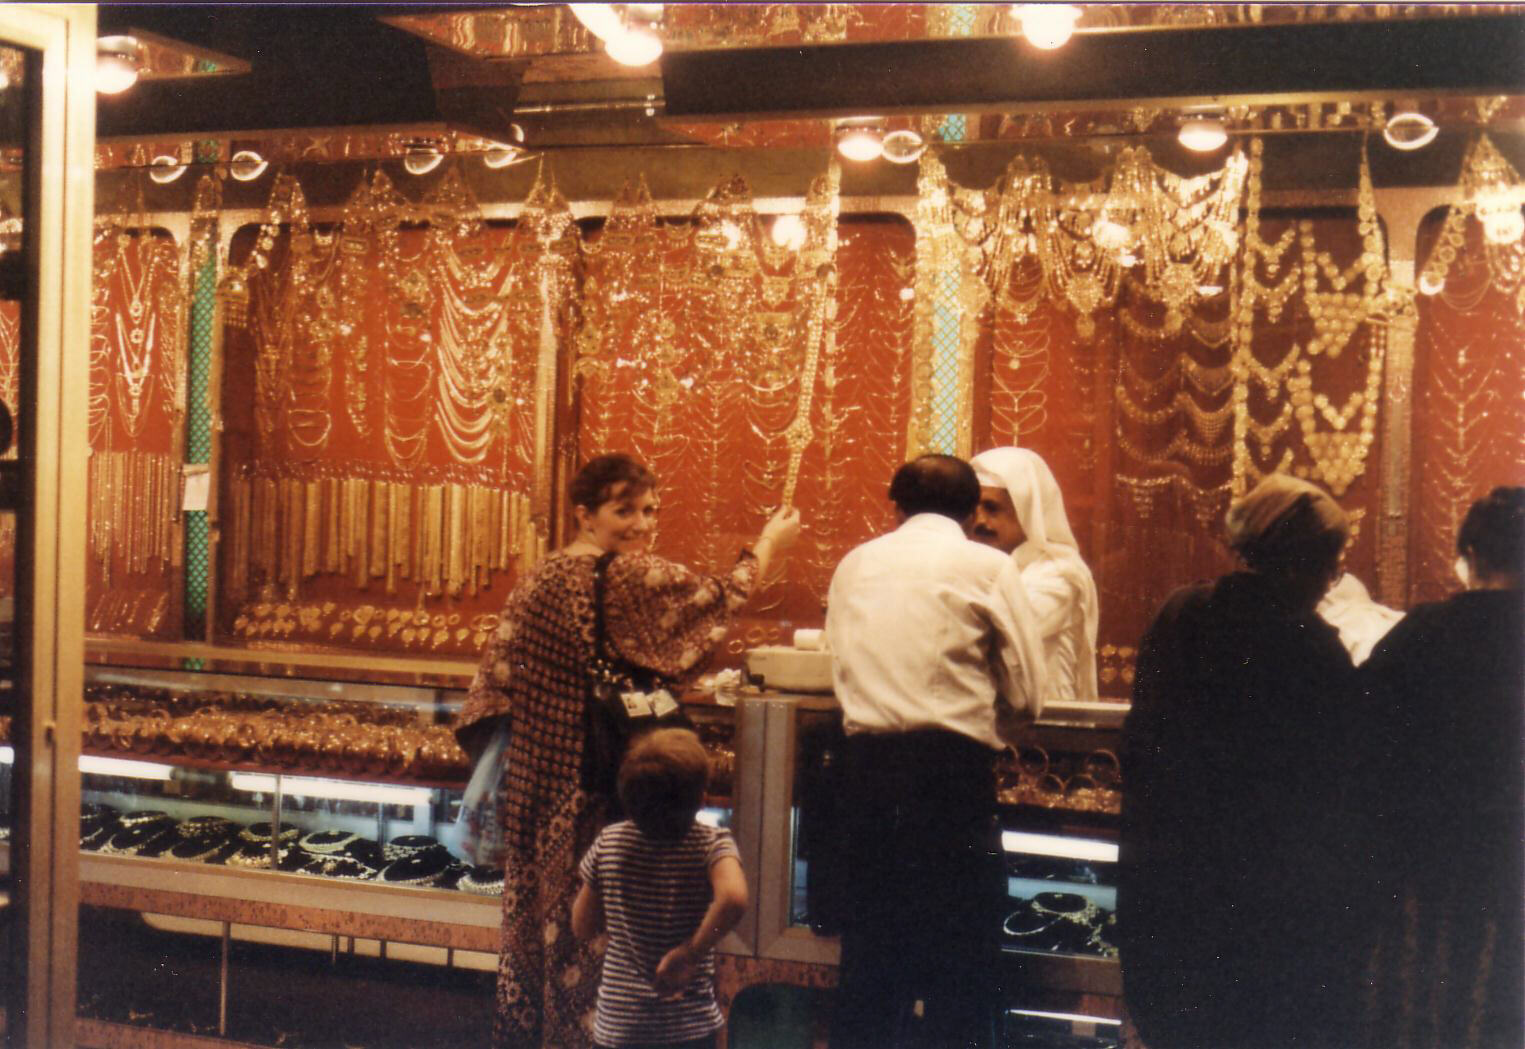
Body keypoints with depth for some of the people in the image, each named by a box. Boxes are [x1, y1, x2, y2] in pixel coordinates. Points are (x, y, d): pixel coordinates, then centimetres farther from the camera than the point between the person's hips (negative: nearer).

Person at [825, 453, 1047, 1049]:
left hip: (865, 759, 4)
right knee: (961, 945, 3)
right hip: (952, 767, -4)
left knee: (868, 937, 14)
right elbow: (1026, 693, -2)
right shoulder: (988, 566, 1)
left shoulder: (855, 564, 12)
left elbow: (841, 661, 11)